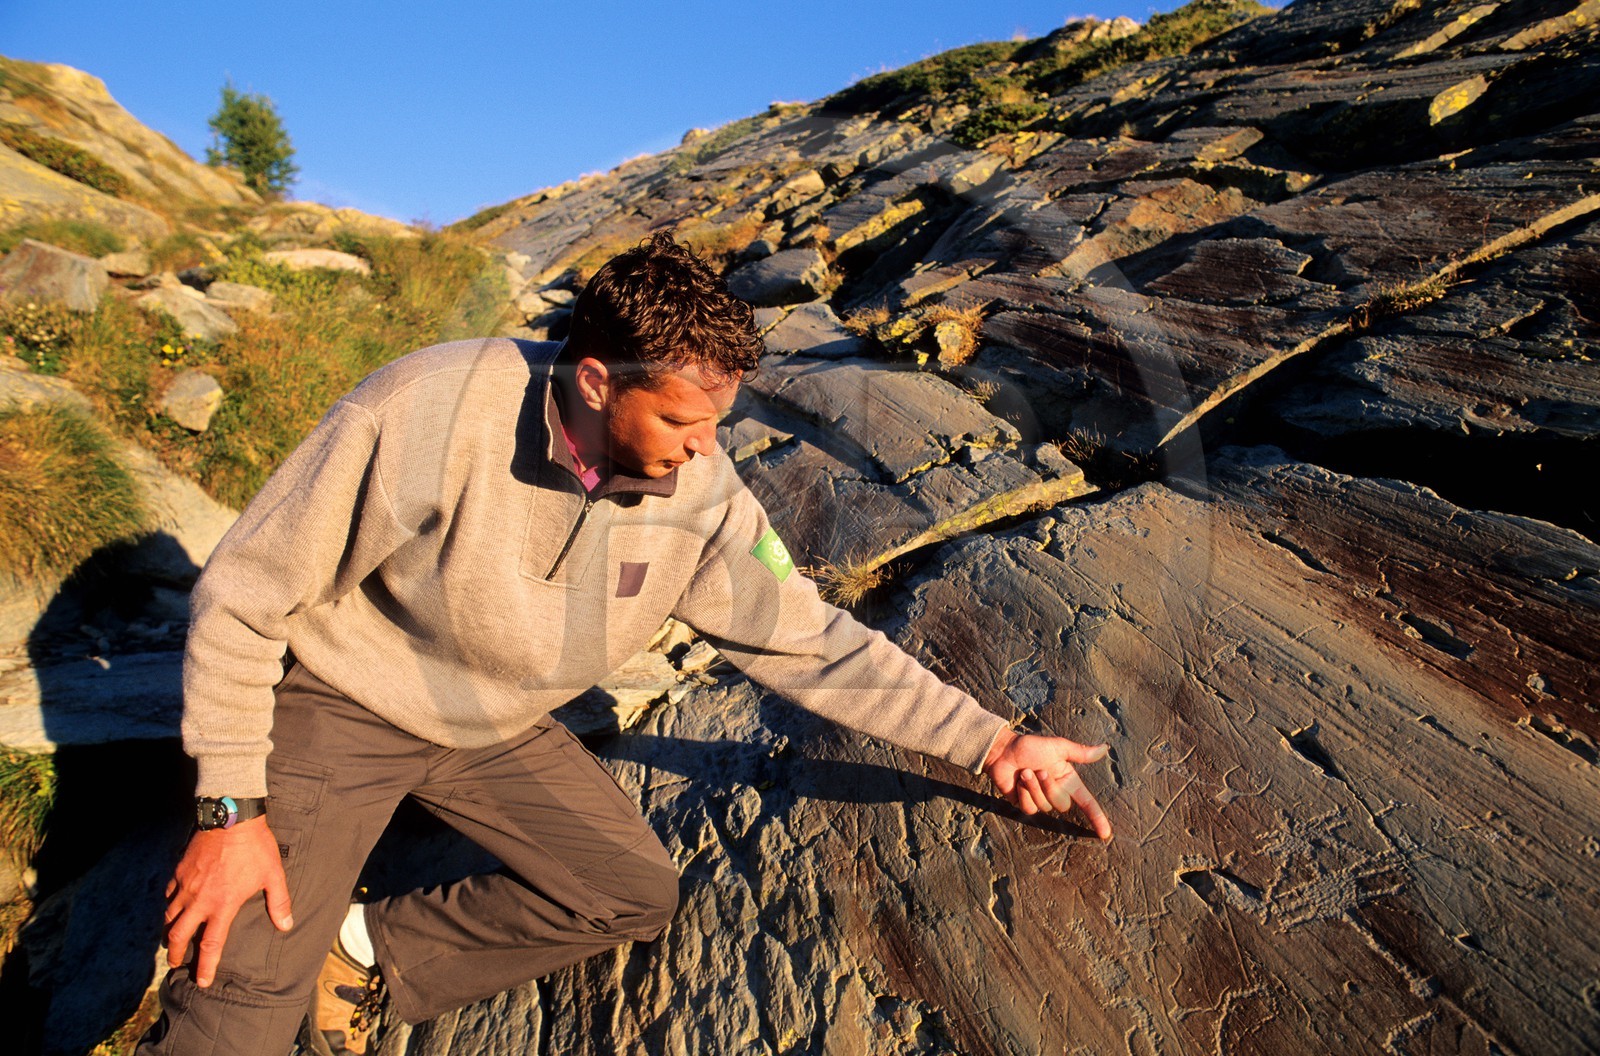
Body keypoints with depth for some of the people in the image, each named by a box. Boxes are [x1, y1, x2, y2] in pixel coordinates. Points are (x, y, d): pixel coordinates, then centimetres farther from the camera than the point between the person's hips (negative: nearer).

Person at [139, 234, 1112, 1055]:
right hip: (339, 709, -4)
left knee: (639, 897, -1)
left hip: (499, 733, 4)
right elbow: (245, 596, -18)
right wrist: (230, 810, -16)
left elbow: (809, 641, -12)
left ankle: (367, 952, 10)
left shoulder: (703, 495, -19)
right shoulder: (425, 416, -30)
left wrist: (988, 740, -14)